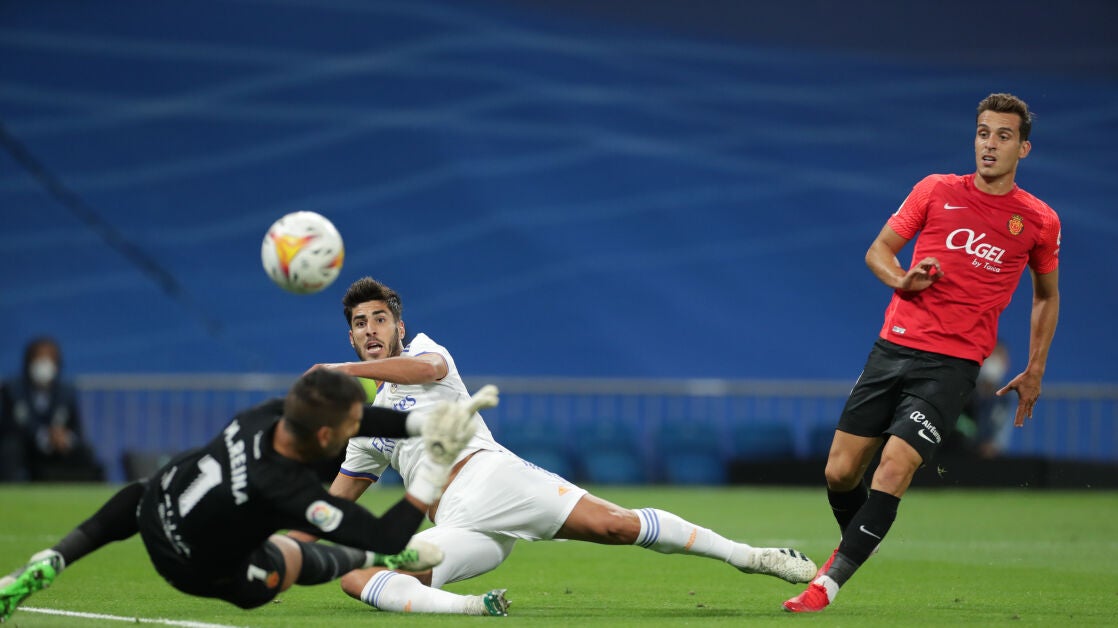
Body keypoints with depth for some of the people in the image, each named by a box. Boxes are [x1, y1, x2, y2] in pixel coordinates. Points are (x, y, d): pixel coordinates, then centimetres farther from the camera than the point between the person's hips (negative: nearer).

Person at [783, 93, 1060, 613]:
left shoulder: (1039, 221, 5)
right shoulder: (936, 191, 5)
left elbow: (1047, 295, 20)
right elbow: (878, 251, 10)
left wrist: (1035, 370, 15)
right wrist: (901, 279, -12)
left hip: (954, 365, -2)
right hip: (894, 348, 2)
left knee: (894, 467, -19)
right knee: (840, 472, 1)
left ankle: (829, 583, -12)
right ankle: (855, 545, 32)